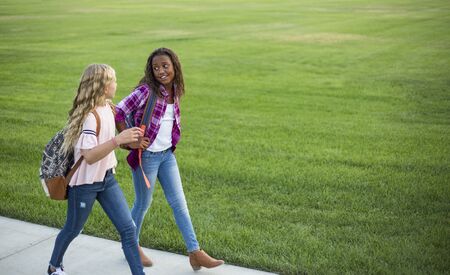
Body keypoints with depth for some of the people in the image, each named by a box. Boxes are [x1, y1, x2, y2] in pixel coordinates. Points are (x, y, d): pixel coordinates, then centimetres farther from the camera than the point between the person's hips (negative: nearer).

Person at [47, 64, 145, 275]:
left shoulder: (107, 107, 1)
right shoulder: (89, 116, -24)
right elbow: (89, 156, -32)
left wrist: (129, 140, 13)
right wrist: (118, 140, -38)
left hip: (107, 179, 7)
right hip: (85, 183, -7)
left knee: (128, 229, 0)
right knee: (72, 230, 16)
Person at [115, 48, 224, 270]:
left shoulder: (175, 92, 3)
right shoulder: (146, 91, -17)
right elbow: (118, 113, -18)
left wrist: (173, 139, 9)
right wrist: (131, 142, -17)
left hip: (167, 154, 6)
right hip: (146, 156, -6)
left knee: (179, 203, 6)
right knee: (143, 203, 10)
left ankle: (195, 253, 10)